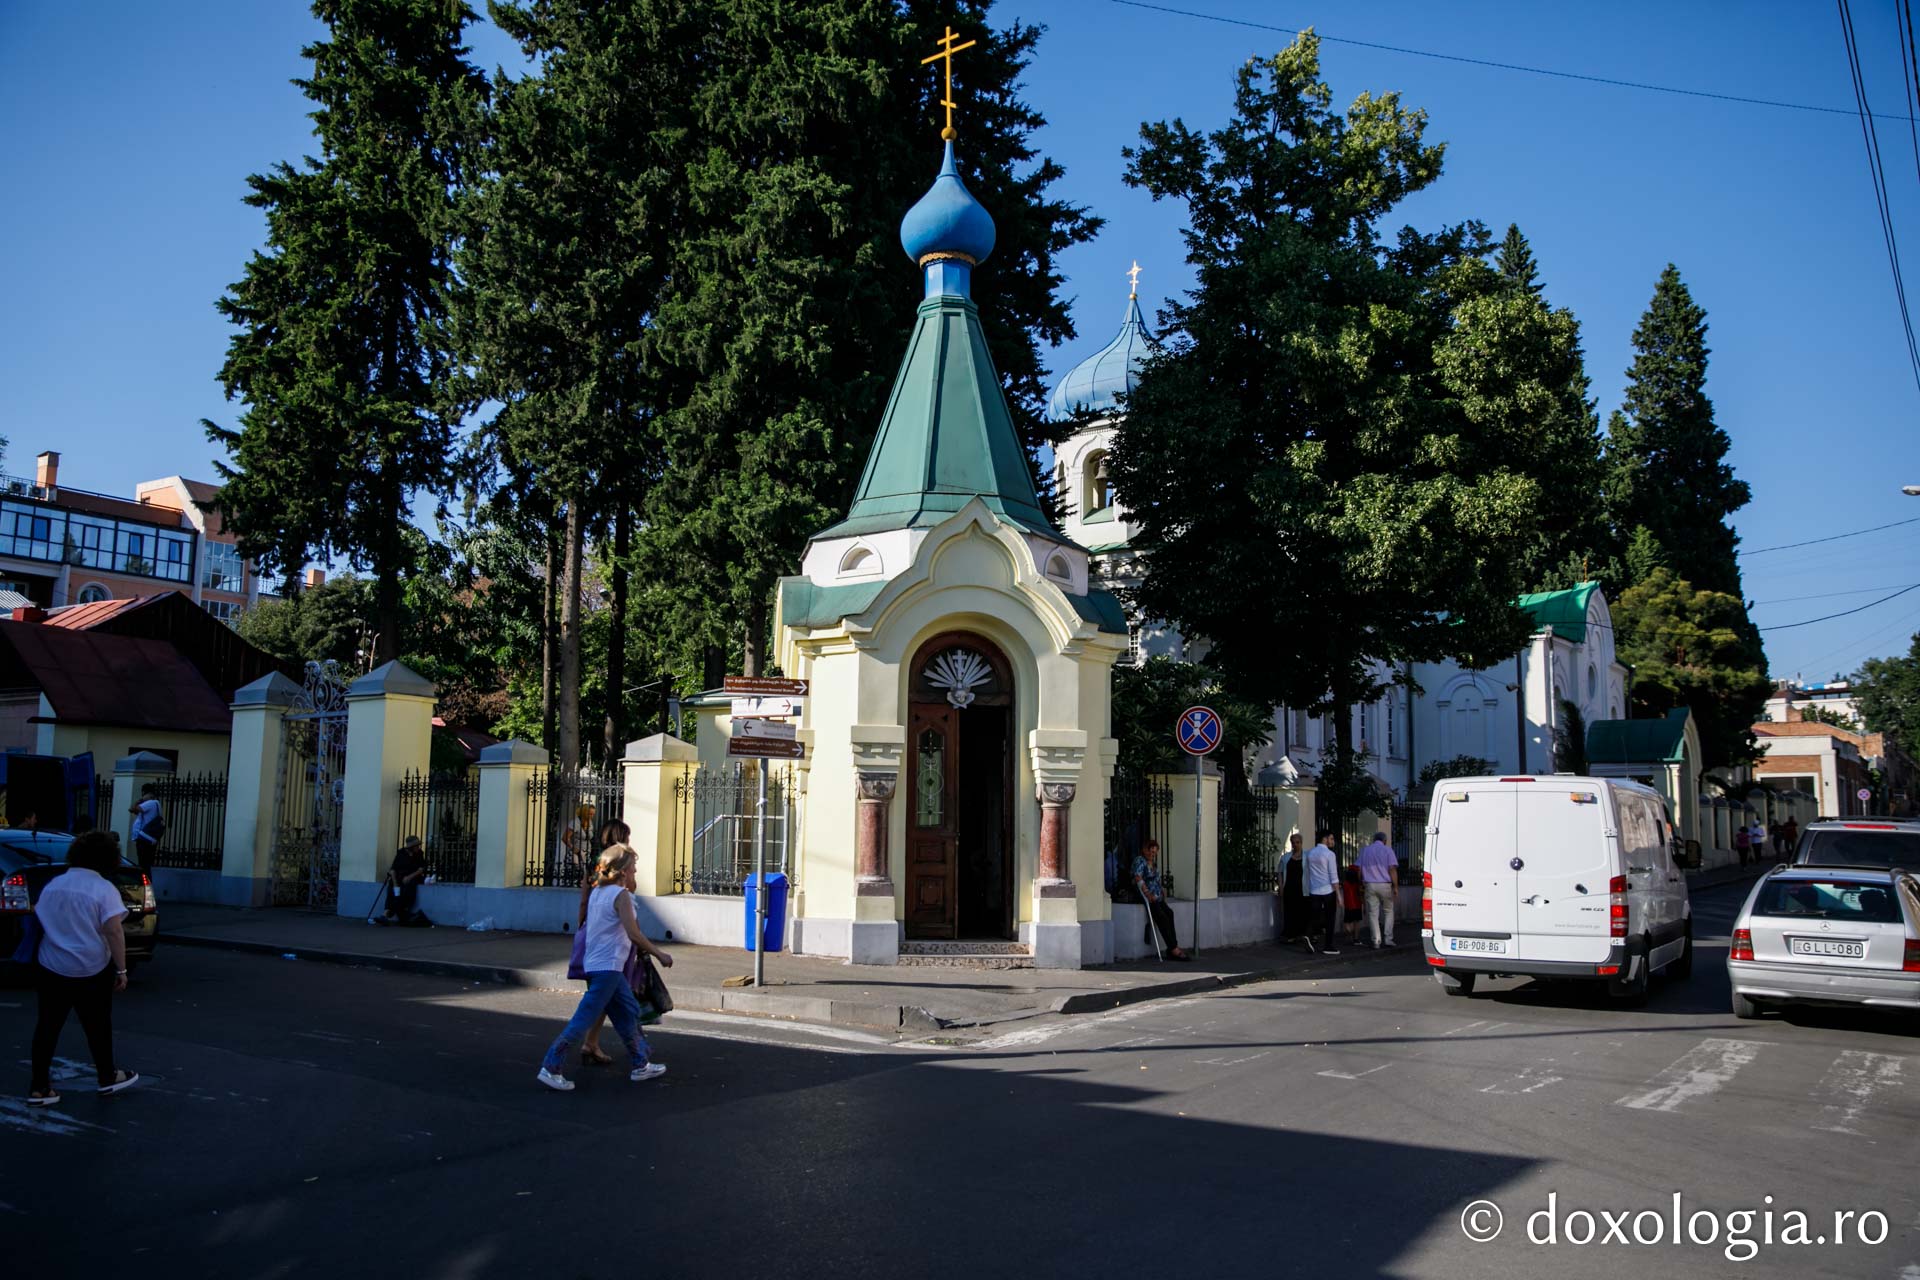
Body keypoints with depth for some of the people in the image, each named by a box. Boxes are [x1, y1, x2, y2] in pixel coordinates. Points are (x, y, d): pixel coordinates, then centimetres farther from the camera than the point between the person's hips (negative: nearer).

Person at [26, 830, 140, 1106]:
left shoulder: (53, 884, 6)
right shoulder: (104, 888, -14)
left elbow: (39, 920, 19)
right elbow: (114, 931, -20)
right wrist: (121, 970, -14)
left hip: (50, 968, 5)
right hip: (91, 971, -5)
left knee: (48, 1025, 9)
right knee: (97, 1025, 10)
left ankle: (39, 1087, 9)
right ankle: (107, 1078, 24)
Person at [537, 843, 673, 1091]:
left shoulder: (596, 892, 11)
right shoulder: (621, 895, -14)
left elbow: (588, 926, 17)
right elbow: (634, 934, -19)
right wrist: (660, 955, -11)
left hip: (595, 964, 9)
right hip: (608, 967, -9)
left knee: (629, 1012, 16)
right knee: (585, 1018, -6)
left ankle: (641, 1065, 24)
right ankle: (551, 1068, -5)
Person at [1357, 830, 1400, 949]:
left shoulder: (1365, 851, 11)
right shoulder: (1388, 850, 1)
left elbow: (1359, 870, 8)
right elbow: (1392, 870, -8)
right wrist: (1395, 887, -8)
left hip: (1370, 885, 2)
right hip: (1385, 885, -2)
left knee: (1373, 913, 3)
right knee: (1388, 912, 12)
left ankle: (1376, 942, 0)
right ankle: (1388, 939, 5)